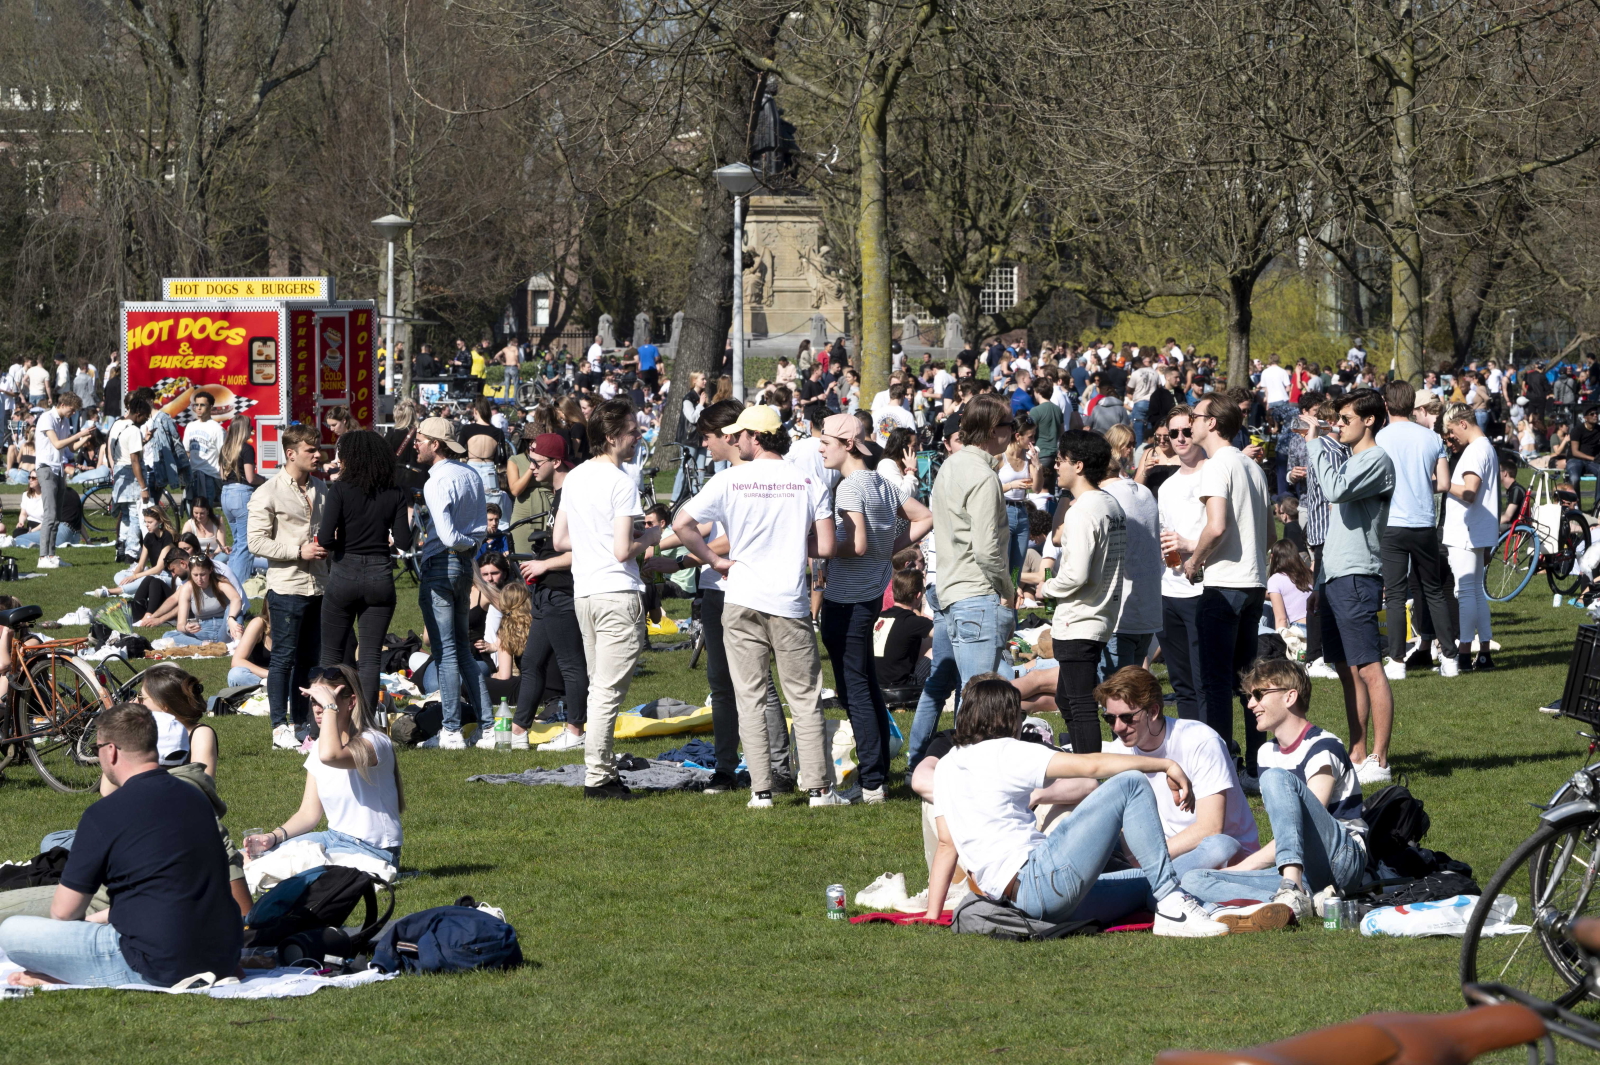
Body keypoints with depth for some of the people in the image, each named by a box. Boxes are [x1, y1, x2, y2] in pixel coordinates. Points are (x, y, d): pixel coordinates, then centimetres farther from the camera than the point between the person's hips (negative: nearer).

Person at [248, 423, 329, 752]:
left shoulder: (321, 490, 13)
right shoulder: (268, 494, -8)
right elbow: (257, 542, -12)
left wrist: (327, 549, 5)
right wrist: (299, 551, -17)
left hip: (318, 586, 6)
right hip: (287, 586, -6)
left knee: (309, 658, 10)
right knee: (284, 658, -2)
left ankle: (301, 724, 19)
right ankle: (280, 728, 5)